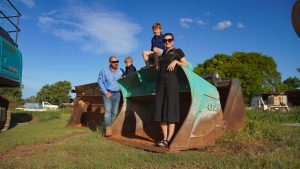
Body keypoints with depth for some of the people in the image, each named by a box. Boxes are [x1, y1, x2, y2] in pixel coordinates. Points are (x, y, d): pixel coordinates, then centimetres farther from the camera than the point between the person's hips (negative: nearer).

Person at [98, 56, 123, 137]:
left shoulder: (120, 71, 9)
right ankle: (108, 129, -18)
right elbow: (100, 81, -5)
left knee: (114, 112, 4)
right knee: (108, 111, -14)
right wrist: (105, 92, -12)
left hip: (117, 94, 4)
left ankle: (111, 127, 14)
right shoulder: (104, 71, -2)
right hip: (108, 93, -4)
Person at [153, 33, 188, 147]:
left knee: (170, 110, -9)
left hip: (171, 81, -5)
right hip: (161, 83, 6)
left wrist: (176, 61, -9)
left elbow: (186, 65, 2)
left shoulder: (177, 51, 7)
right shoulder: (162, 54, 20)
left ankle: (168, 140, -7)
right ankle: (165, 138, 6)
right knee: (160, 110, 0)